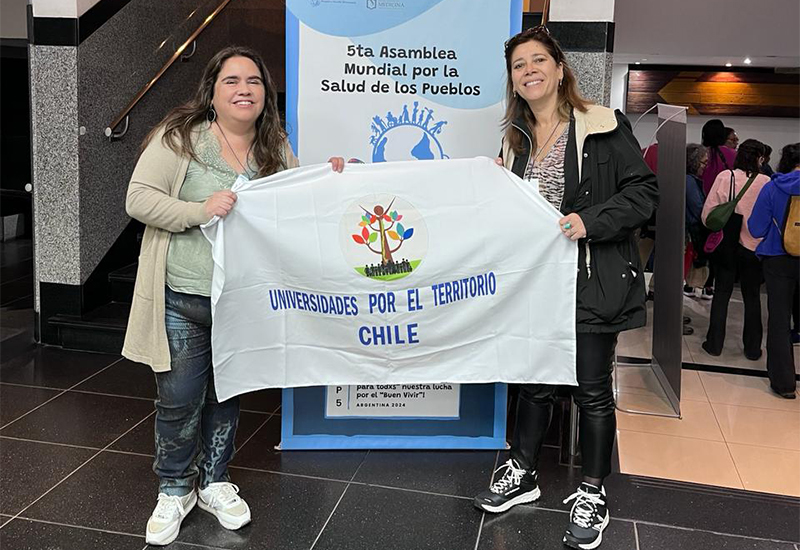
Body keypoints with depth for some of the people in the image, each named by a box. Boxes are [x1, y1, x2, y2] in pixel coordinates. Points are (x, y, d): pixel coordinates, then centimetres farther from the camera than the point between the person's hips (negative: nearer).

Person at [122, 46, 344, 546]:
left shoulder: (276, 149, 7)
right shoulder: (179, 136, -8)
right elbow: (139, 198, -11)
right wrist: (199, 210, -23)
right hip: (182, 300, -3)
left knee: (227, 395, 16)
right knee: (179, 399, 5)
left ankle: (214, 483, 36)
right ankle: (175, 490, 28)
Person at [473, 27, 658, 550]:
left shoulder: (602, 127, -7)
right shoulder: (516, 140, 12)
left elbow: (644, 190, -10)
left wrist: (591, 221, -21)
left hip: (592, 279, -5)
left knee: (592, 389, 5)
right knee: (535, 379, 15)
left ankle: (593, 496, 21)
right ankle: (523, 474, 32)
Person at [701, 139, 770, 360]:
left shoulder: (725, 177, -11)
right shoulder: (766, 182, -11)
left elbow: (708, 214, -9)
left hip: (728, 246, 0)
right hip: (755, 247, 0)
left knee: (721, 294, 12)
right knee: (752, 297, 13)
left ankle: (714, 344, 15)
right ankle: (752, 348, 21)